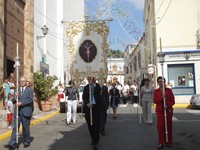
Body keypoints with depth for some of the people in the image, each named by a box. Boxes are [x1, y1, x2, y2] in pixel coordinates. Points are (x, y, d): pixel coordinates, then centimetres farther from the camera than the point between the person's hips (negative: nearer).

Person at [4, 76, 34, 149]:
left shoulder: (30, 90, 2)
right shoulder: (17, 90, 14)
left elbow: (30, 100, -12)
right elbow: (13, 101, 10)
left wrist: (21, 103, -18)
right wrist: (15, 96, -10)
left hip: (26, 112, -3)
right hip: (17, 111, 3)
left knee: (25, 128, 6)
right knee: (15, 127, -1)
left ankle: (27, 142, 22)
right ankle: (12, 144, -1)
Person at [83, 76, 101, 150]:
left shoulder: (97, 86, 3)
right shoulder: (86, 87, 9)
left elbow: (98, 92, -15)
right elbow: (84, 96, 1)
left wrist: (92, 84, -12)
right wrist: (87, 103, -17)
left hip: (96, 106, -3)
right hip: (88, 106, 3)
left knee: (96, 124, -6)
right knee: (89, 124, 10)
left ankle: (95, 142, -2)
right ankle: (93, 138, 27)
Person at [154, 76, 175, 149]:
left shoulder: (169, 90, 4)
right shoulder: (156, 91, 6)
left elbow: (173, 101, 1)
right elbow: (155, 101, -3)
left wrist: (168, 106, -16)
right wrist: (162, 97, -19)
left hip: (168, 110, 0)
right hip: (160, 110, 0)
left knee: (168, 126, 5)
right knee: (160, 125, -6)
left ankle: (169, 141, 18)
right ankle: (161, 143, -1)